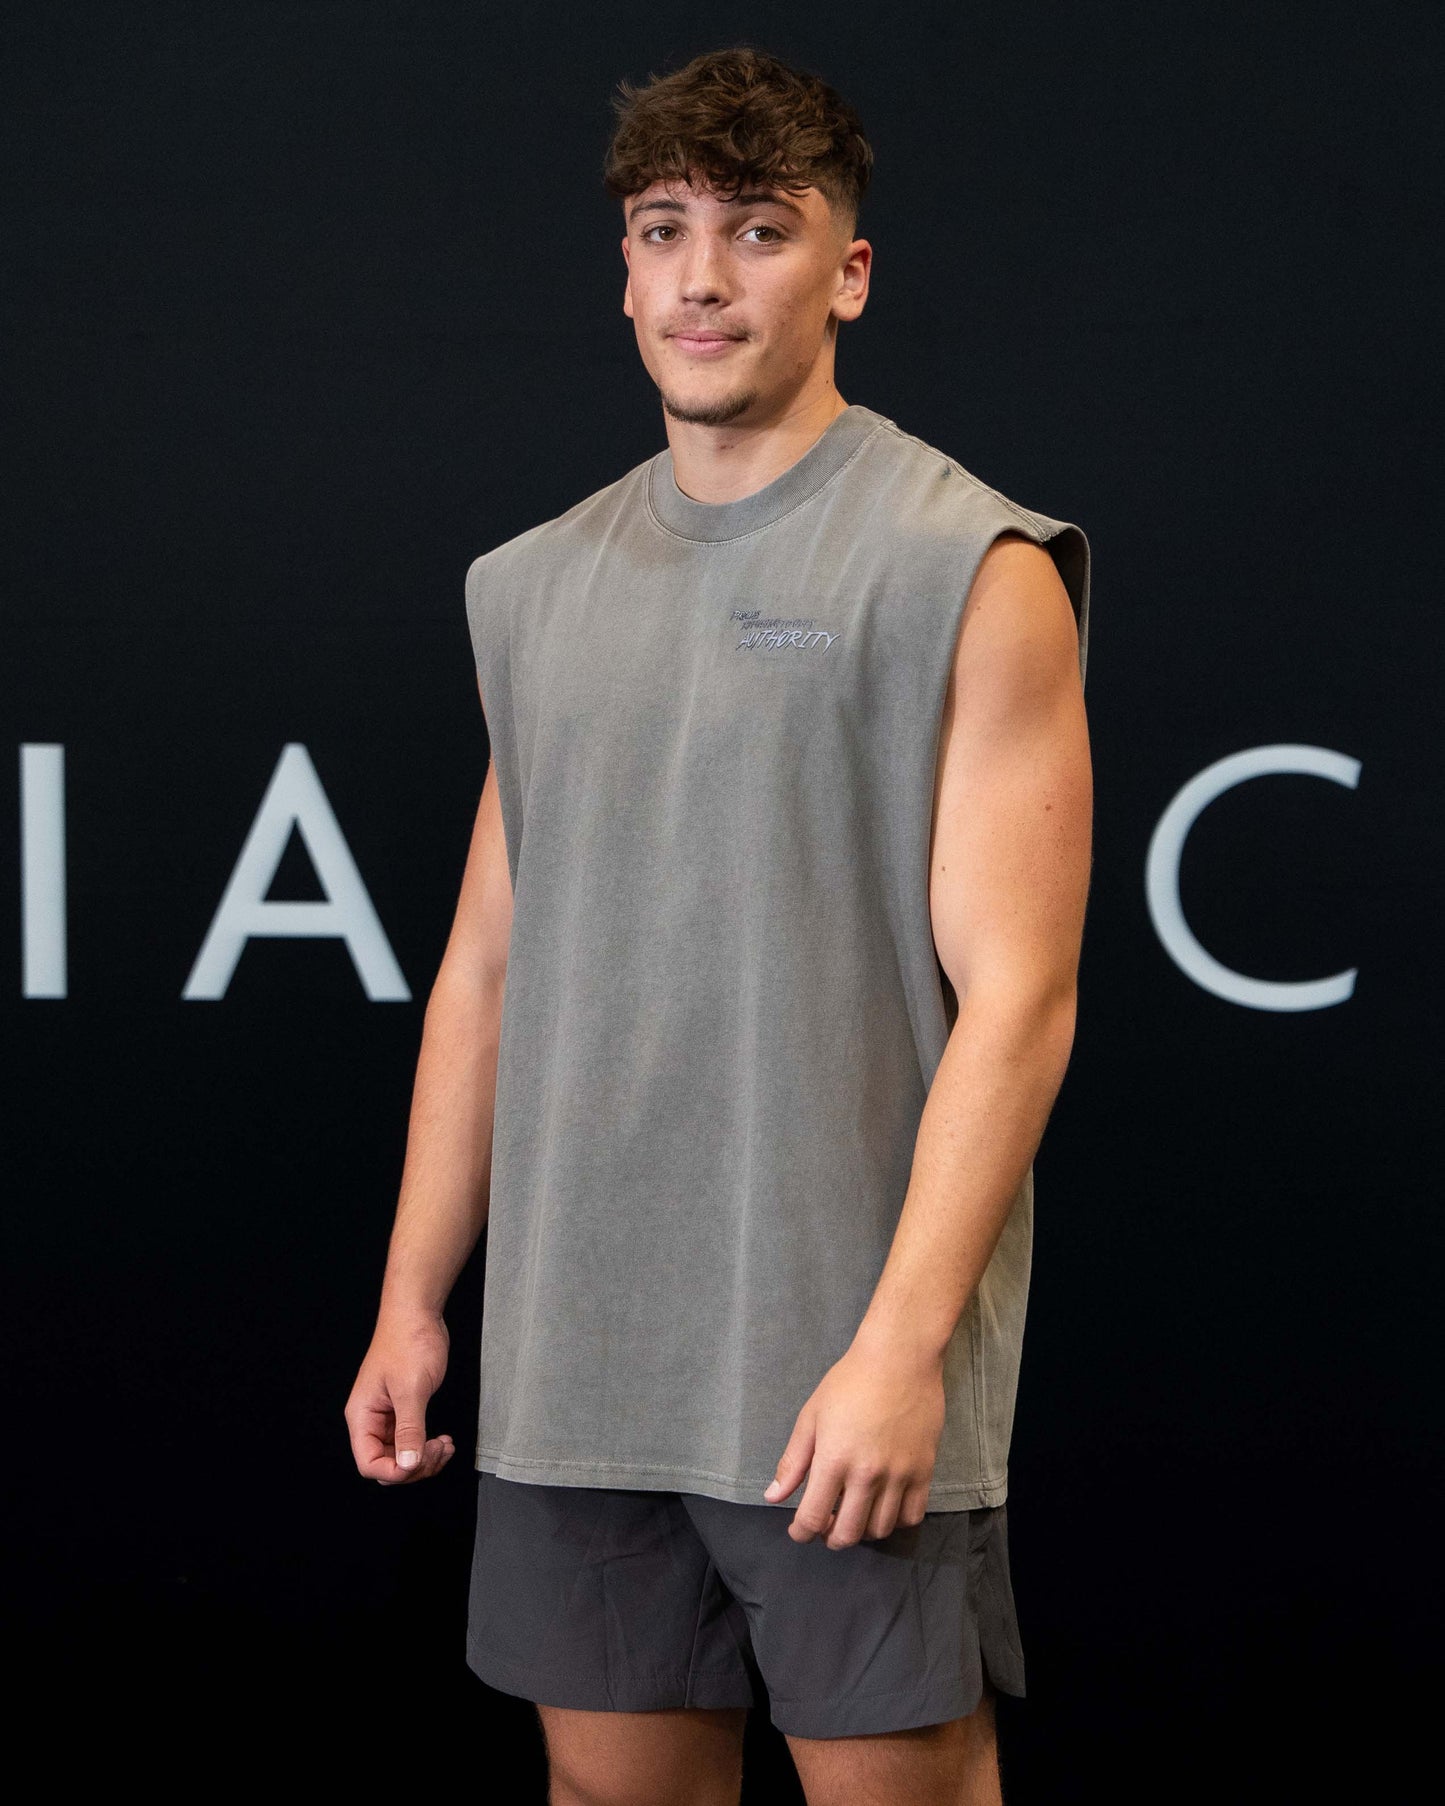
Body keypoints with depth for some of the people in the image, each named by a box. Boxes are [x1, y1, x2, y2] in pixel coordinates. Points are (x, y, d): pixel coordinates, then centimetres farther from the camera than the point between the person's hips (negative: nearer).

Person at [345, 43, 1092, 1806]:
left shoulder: (971, 571, -5)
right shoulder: (537, 586, 14)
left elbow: (1014, 998, -11)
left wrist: (903, 1343, -18)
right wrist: (411, 1296, 13)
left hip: (848, 1371, -5)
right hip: (572, 1362, 5)